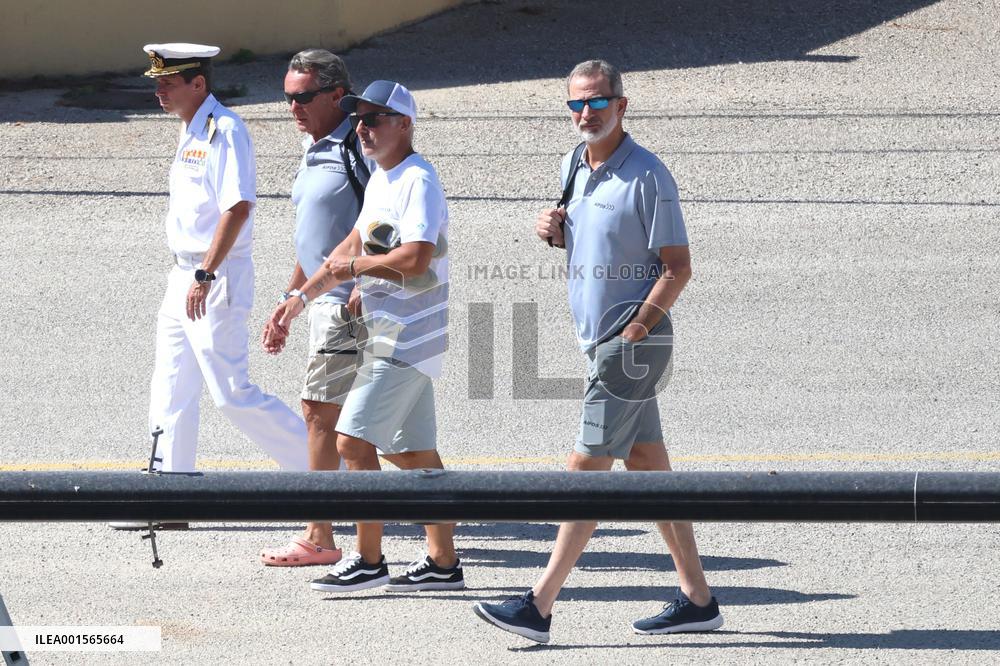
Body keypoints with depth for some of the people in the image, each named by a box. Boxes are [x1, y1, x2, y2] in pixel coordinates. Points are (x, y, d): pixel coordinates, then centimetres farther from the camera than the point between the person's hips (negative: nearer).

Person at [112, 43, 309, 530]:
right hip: (185, 278, 10)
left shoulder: (224, 131, -16)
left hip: (217, 280, -10)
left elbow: (238, 207, -25)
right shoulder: (191, 131, 14)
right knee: (170, 392, 9)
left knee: (232, 394, -7)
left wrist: (205, 276, -27)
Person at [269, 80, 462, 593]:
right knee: (413, 452, 11)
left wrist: (356, 266, -12)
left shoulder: (418, 182, -16)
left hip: (406, 339, -10)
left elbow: (415, 260, -27)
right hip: (394, 337, 10)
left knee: (354, 440, -10)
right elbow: (353, 248, 23)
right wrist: (300, 299, 17)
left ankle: (368, 560, -5)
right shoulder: (381, 180, 16)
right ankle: (443, 563, 15)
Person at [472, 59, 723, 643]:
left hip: (634, 344, -9)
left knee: (589, 466, -9)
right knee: (648, 467, 10)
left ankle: (539, 607, -11)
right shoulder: (573, 167, 10)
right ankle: (698, 599, 15)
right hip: (600, 341, 9)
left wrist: (637, 328, -19)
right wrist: (554, 230, 3)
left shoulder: (647, 175, -14)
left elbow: (678, 267, -14)